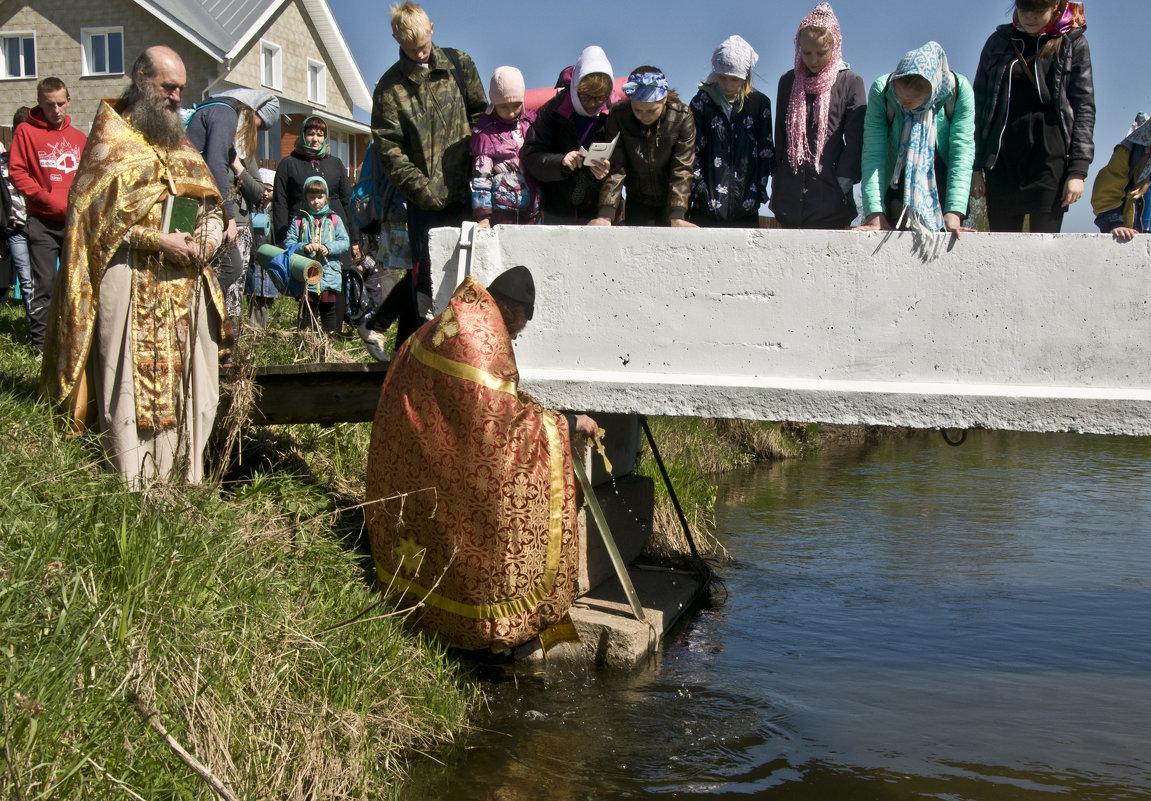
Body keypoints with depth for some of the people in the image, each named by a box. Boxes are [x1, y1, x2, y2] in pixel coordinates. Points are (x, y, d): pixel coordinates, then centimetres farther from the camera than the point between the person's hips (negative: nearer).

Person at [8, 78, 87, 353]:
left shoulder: (78, 137, 12)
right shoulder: (26, 131, 0)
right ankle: (41, 342, 3)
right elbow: (17, 173, -5)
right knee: (44, 283, -4)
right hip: (42, 222, -4)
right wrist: (51, 201, -13)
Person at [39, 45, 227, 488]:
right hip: (131, 284, -6)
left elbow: (211, 204, 18)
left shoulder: (179, 142, 20)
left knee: (188, 387, 5)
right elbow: (94, 212, -8)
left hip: (186, 284, 6)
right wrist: (156, 241, -17)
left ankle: (187, 481, 12)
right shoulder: (110, 140, 1)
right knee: (134, 387, -7)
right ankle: (136, 491, -2)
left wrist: (207, 239, -4)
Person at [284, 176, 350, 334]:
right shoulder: (299, 219, 7)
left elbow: (345, 242, 3)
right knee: (306, 312, 5)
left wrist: (329, 248, -14)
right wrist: (303, 248, -16)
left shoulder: (334, 219, 9)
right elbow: (288, 242, 2)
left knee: (330, 313, 6)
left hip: (330, 276, 0)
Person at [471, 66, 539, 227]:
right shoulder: (484, 131, -3)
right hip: (500, 212, -4)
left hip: (531, 209, 4)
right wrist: (483, 216, -11)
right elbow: (480, 176, -5)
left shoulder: (531, 121, 9)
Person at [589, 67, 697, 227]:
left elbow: (682, 171, -18)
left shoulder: (682, 117, -16)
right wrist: (605, 215, -28)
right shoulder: (618, 116, -14)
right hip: (637, 203, 1)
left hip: (670, 203, -1)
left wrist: (676, 217, -29)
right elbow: (614, 168, -17)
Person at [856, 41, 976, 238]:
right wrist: (874, 213, -28)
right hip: (897, 184, 0)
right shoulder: (881, 90, -16)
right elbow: (873, 152, -20)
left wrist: (954, 213, -28)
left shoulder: (959, 90, -17)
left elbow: (962, 151, -19)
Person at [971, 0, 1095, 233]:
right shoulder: (998, 41, 11)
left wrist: (1078, 170, -7)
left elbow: (1084, 108, 3)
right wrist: (976, 166, 4)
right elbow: (980, 105, 11)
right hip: (1003, 159, 2)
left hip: (1051, 156, -2)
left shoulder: (1073, 44, 7)